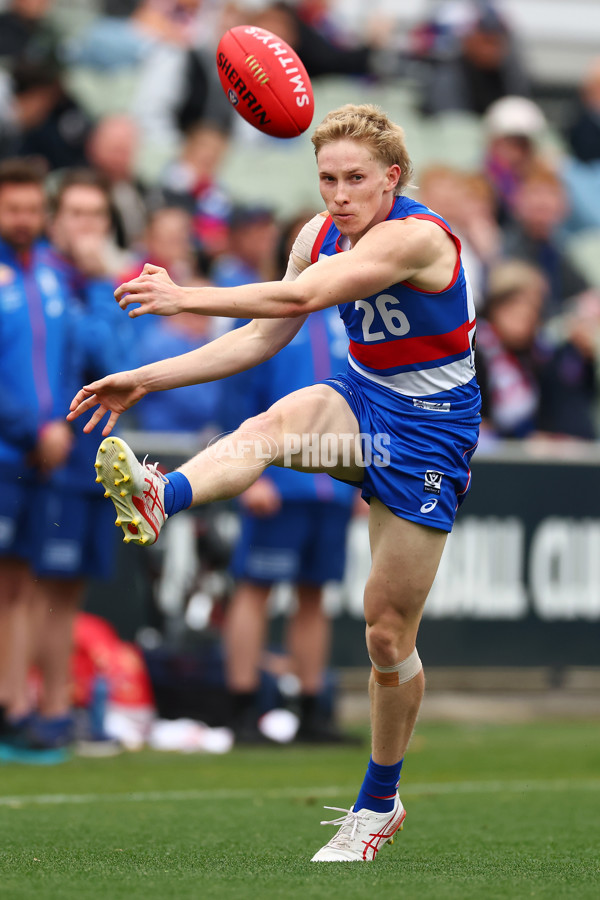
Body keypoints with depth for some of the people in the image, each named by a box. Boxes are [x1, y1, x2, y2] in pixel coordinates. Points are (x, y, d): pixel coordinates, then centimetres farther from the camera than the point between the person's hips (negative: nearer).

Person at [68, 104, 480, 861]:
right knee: (272, 426, -32)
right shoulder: (320, 234, -1)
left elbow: (300, 296, -36)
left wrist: (186, 298, -42)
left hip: (429, 428, -6)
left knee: (387, 629, 0)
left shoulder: (415, 236, -24)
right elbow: (262, 337, 4)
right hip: (363, 401, 6)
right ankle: (158, 498, -60)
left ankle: (378, 803, 18)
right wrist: (148, 380, -2)